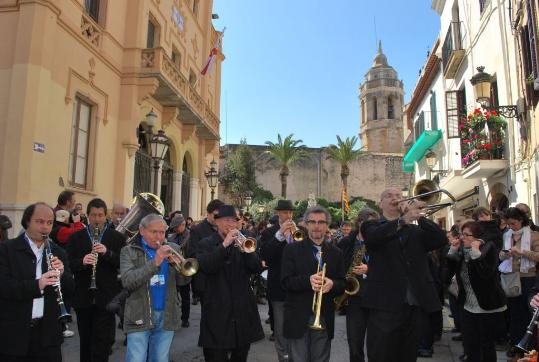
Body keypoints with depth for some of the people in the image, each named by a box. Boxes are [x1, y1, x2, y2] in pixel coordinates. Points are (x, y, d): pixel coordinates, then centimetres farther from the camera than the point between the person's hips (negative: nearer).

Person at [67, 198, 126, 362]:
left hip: (106, 299, -2)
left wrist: (107, 253, -21)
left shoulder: (117, 238, 1)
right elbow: (69, 264, -1)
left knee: (102, 343, -1)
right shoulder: (75, 237, 6)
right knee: (85, 342, 16)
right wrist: (82, 261, -21)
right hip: (83, 298, 2)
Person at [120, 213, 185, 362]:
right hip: (140, 316, -3)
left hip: (167, 316, 3)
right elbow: (127, 281, -16)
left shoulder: (173, 249, 8)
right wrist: (154, 262, -25)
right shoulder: (129, 251, -2)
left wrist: (177, 263, -18)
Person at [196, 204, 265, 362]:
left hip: (243, 311, 4)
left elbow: (257, 268, -2)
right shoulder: (206, 244, -1)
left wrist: (245, 249, -19)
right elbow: (204, 267, -19)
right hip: (217, 312, -3)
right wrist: (224, 244, -26)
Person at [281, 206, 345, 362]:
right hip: (298, 317, -2)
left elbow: (342, 284, 5)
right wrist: (308, 280, -25)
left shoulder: (336, 253, 7)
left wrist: (332, 284, -18)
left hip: (324, 318, 2)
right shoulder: (292, 249, -2)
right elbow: (286, 281, -8)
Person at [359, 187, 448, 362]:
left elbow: (442, 239, 0)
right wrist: (403, 220, -33)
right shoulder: (372, 225, 5)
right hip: (385, 304, -4)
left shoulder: (416, 230, 16)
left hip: (415, 304, 4)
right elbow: (374, 237, -19)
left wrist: (419, 217, -13)